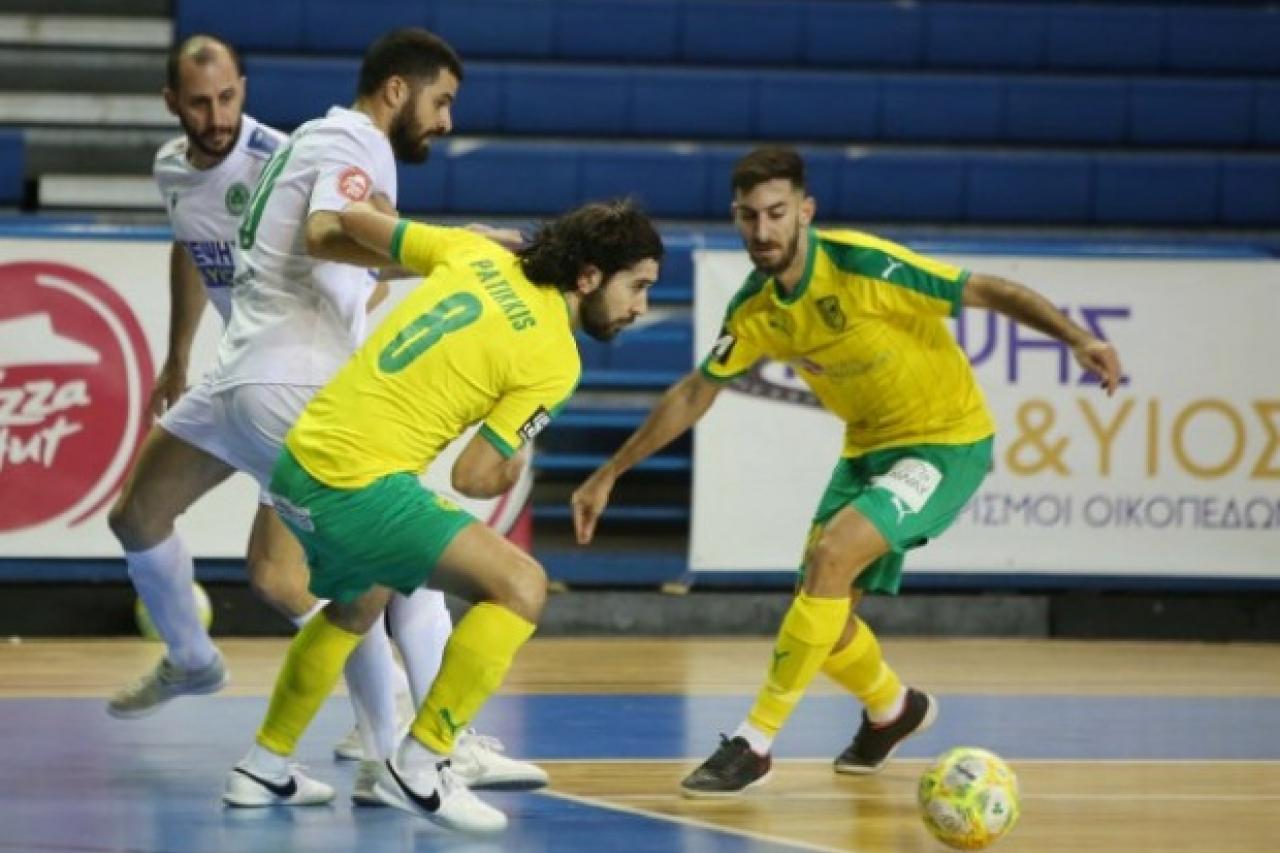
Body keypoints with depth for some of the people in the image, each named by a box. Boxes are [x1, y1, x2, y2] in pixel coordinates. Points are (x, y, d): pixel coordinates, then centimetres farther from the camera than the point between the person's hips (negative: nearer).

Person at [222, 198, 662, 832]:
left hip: (298, 464, 9)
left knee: (360, 603, 34)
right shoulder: (553, 360, -11)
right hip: (362, 488, -9)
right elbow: (470, 477, -11)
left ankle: (264, 764, 43)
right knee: (520, 585, -11)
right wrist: (513, 471, 11)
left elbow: (357, 223, 18)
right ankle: (418, 766, -9)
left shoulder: (478, 253, 8)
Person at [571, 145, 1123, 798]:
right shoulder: (755, 308, -6)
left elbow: (992, 292, -21)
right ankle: (893, 708, 40)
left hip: (947, 440, -7)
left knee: (832, 555, -25)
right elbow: (694, 395, 8)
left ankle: (755, 744, -18)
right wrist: (609, 474, 8)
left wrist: (1078, 340, -34)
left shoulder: (863, 266, -25)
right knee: (825, 612, 5)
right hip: (868, 447, 7)